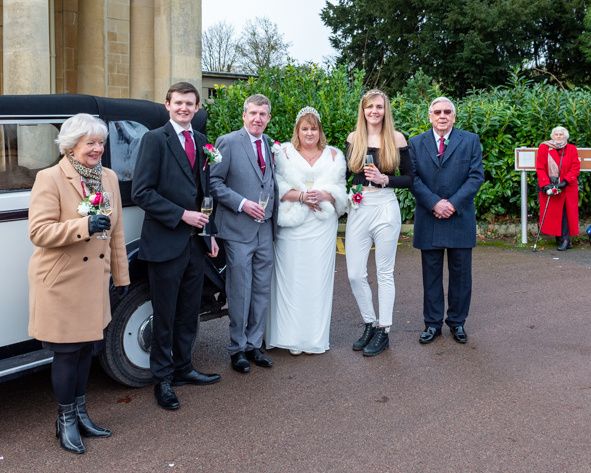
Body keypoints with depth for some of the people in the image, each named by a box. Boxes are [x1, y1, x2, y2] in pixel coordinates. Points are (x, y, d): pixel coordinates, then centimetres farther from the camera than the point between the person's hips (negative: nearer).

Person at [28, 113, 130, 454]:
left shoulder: (109, 178, 9)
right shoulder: (50, 179, -10)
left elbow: (116, 231, 14)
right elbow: (38, 231, -17)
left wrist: (121, 275, 15)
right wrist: (83, 226, -28)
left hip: (94, 282, 6)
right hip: (62, 284, -6)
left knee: (86, 349, 14)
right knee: (67, 353, 2)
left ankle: (80, 413, 29)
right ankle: (66, 421, 18)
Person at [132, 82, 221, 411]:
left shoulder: (201, 142, 13)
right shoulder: (155, 139, -8)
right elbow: (142, 192, -14)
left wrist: (210, 233, 15)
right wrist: (182, 215, -17)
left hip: (196, 242, 6)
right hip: (166, 243, -6)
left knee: (189, 312, 16)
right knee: (165, 315, 5)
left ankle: (183, 368, 31)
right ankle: (163, 380, 18)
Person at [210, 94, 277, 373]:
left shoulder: (271, 144, 12)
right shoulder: (228, 142, -6)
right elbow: (214, 182, -8)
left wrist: (273, 213, 9)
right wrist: (242, 203, -17)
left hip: (265, 229, 6)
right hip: (238, 229, -5)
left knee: (263, 290, 10)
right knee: (240, 292, 0)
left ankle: (253, 344, 23)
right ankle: (237, 348, 15)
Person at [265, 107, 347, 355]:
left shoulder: (333, 155, 13)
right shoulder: (284, 153, 6)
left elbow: (340, 190, 8)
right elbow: (278, 187, -1)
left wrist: (323, 195, -11)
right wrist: (301, 196, -15)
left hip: (322, 225, 2)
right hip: (291, 225, -2)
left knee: (318, 277, 3)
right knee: (291, 277, -2)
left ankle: (316, 336, 12)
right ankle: (293, 337, 5)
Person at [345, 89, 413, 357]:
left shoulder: (396, 138, -1)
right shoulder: (354, 138, 7)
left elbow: (409, 178, 1)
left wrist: (384, 179, -14)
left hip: (386, 208, -3)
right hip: (358, 209, 3)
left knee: (384, 272, 5)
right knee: (355, 274, 2)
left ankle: (383, 331, 16)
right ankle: (369, 324, 21)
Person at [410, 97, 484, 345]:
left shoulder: (471, 141, 4)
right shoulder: (416, 143, 6)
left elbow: (476, 176, -4)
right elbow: (413, 178, -2)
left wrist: (453, 203, -14)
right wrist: (434, 203, -15)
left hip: (460, 218, 0)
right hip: (428, 220, 1)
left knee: (460, 273, 7)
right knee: (431, 274, 7)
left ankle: (457, 322, 20)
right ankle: (432, 323, 16)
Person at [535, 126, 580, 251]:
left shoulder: (572, 149, 7)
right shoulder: (544, 148, 4)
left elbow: (575, 168, 0)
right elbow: (540, 168, -1)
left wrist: (565, 181, -14)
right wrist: (545, 184, -13)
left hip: (567, 187, 0)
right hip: (549, 187, 0)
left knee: (565, 213, -8)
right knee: (553, 213, -1)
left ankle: (565, 239, -8)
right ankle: (561, 239, 6)